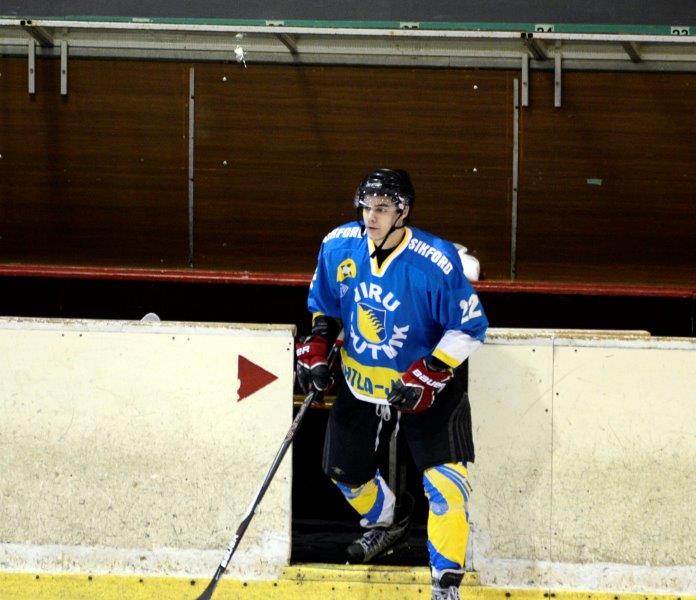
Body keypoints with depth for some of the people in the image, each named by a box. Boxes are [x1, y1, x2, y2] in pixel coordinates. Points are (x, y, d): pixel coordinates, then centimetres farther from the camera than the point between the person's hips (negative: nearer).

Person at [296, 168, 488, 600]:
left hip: (427, 386, -5)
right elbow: (325, 305, 9)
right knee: (343, 468, 15)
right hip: (360, 381, 5)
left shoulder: (436, 262, -26)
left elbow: (470, 327, -18)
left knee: (446, 483, -14)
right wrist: (316, 350, -3)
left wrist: (427, 375, -24)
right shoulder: (339, 247, -10)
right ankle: (388, 522, 47)